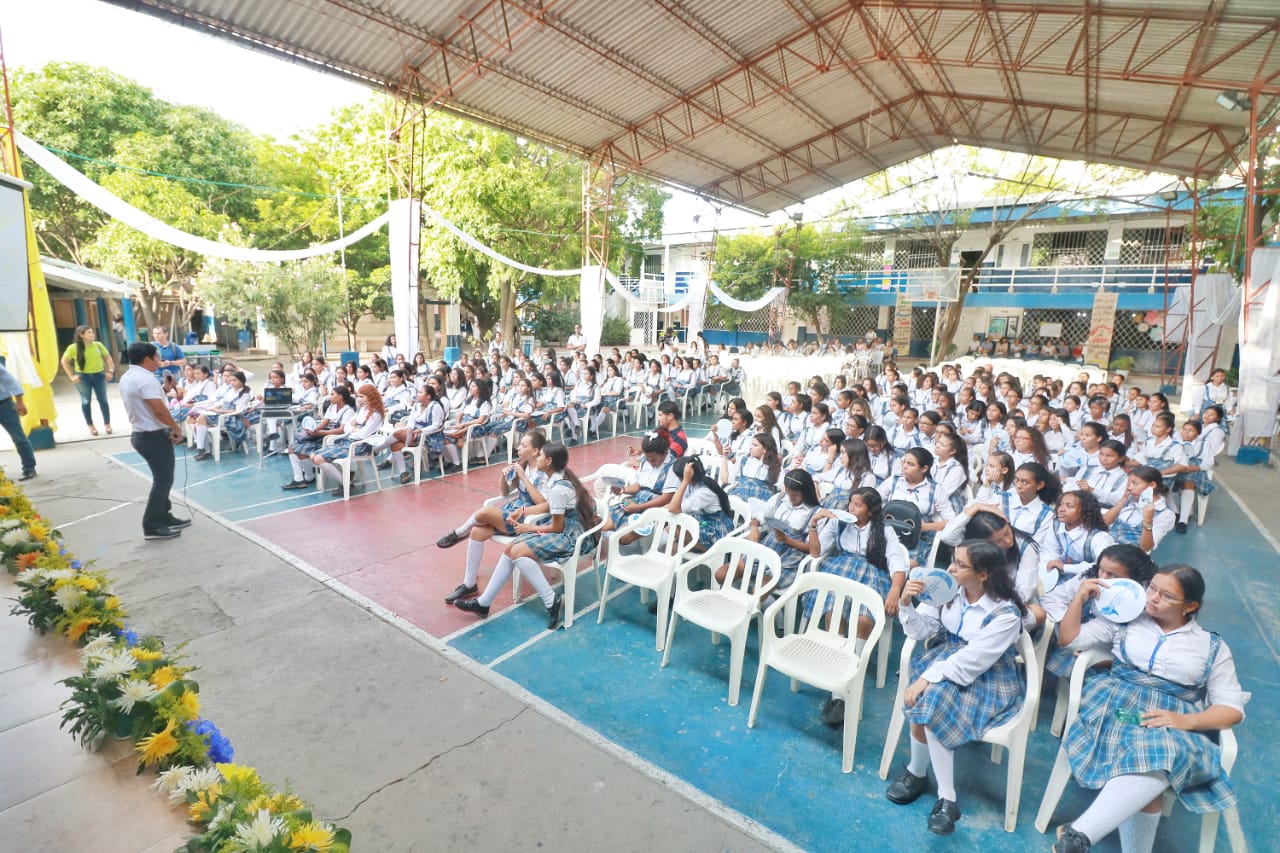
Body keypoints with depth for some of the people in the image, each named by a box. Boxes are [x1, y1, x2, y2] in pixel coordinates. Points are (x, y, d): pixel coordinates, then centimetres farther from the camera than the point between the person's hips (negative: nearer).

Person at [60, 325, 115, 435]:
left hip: (99, 375, 2)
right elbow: (64, 361, 2)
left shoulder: (98, 345, 0)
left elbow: (107, 357, 9)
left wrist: (110, 371, -1)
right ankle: (91, 426, 15)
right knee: (86, 401, 7)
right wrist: (71, 376, -4)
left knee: (103, 400, 4)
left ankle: (107, 424, 12)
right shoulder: (74, 347, -6)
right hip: (82, 377, -1)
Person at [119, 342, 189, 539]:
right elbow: (159, 409, -26)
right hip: (154, 436, -10)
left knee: (161, 477, 19)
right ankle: (152, 526, 0)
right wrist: (176, 428, -14)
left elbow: (141, 407, 17)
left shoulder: (126, 378, 11)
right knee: (163, 480, -3)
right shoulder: (146, 378, -21)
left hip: (141, 433, 10)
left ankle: (165, 516, 27)